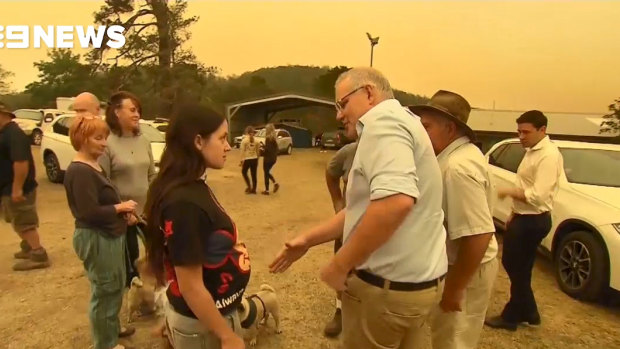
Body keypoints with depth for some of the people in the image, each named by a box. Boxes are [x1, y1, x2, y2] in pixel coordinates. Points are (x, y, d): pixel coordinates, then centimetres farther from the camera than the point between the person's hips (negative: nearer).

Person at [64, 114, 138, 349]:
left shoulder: (94, 166, 9)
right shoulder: (79, 172, -22)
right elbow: (90, 212, -28)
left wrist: (121, 209, 2)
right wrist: (120, 207, -16)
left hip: (108, 236, 10)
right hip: (96, 239, -10)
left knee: (115, 286, 24)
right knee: (105, 290, 5)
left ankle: (112, 328, 44)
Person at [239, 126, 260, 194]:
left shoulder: (244, 140, -7)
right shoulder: (256, 141, 3)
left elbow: (243, 151, -8)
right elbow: (257, 151, 7)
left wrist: (241, 161, -4)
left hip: (247, 159, -3)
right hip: (254, 159, 3)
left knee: (244, 172, 18)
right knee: (254, 174, 11)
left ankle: (249, 187, 11)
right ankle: (253, 189, 16)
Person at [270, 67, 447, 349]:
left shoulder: (382, 120, -16)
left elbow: (395, 201, -33)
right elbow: (366, 209, 17)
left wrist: (340, 265, -22)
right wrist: (308, 240, 13)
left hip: (389, 286, -9)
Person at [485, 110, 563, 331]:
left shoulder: (549, 155, -21)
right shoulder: (532, 151, 11)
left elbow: (538, 196, -28)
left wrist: (508, 192, -17)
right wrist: (514, 214, 15)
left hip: (533, 221, -10)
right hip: (523, 218, 10)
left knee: (519, 269, 4)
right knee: (512, 264, 18)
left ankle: (511, 316, 22)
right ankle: (528, 312, 33)